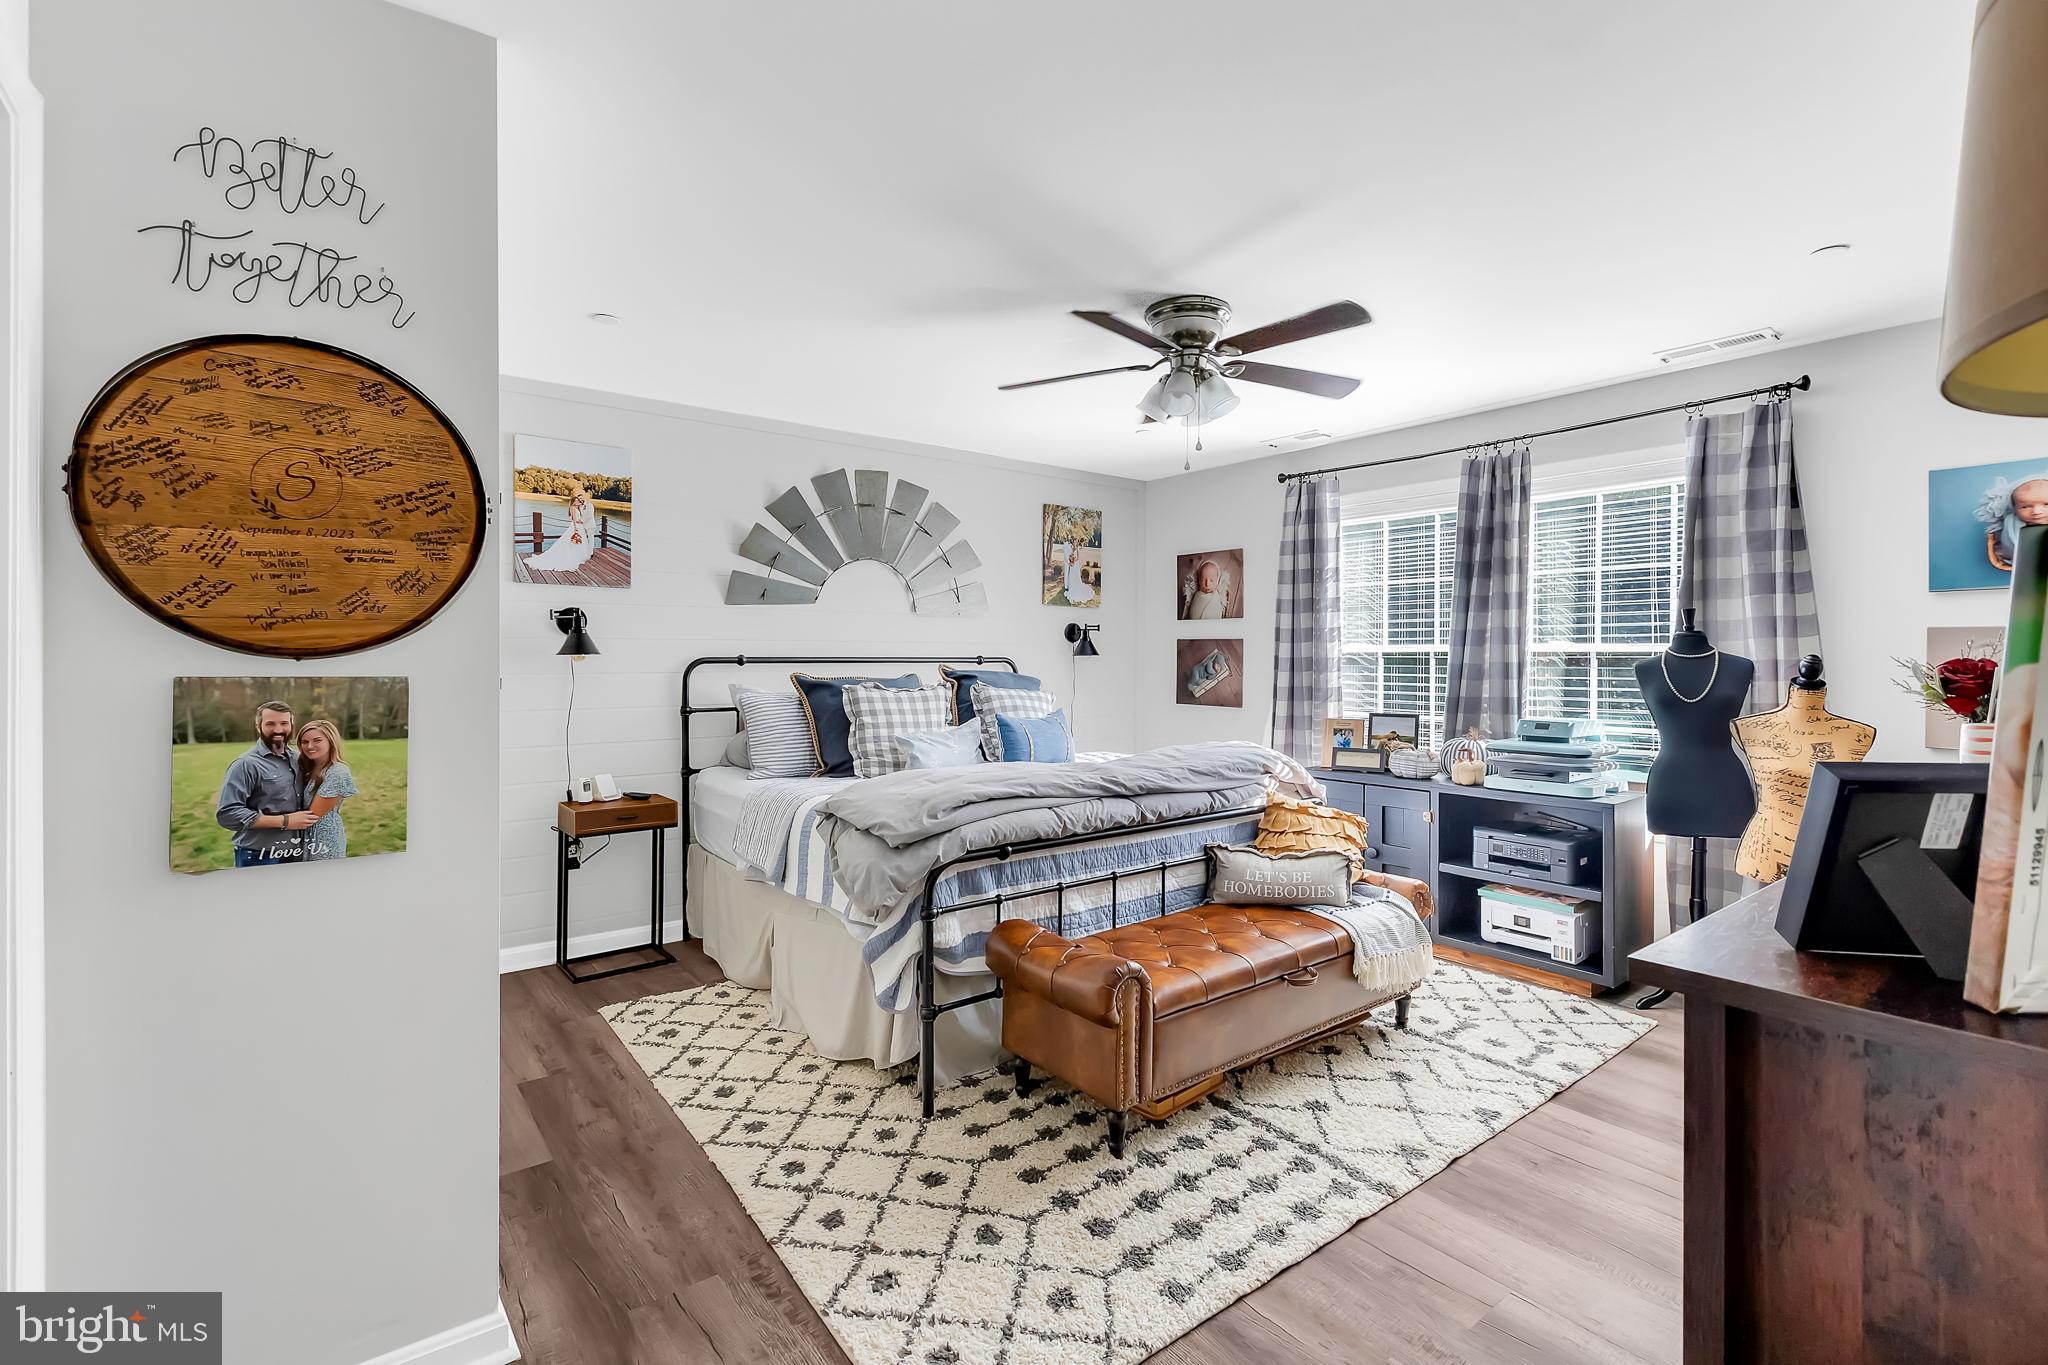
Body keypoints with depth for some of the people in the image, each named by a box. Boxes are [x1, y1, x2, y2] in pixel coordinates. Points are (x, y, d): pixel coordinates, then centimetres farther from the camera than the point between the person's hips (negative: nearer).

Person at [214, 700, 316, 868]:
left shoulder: (297, 760, 7)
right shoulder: (246, 764, -12)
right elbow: (226, 814, -20)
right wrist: (284, 821, -20)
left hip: (296, 855, 6)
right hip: (259, 859, -6)